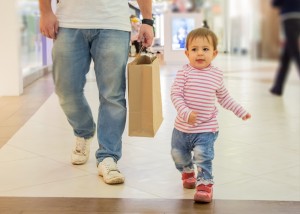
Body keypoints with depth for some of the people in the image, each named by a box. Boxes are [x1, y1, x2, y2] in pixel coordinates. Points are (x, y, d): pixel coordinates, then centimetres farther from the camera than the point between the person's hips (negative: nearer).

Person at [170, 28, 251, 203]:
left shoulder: (217, 74, 0)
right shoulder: (184, 73, -10)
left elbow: (223, 97, 15)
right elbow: (175, 94, -15)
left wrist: (240, 110, 16)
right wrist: (185, 112, -29)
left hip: (206, 129, -1)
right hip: (182, 127, 1)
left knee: (203, 156, -15)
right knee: (178, 155, 18)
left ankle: (205, 183, 4)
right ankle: (187, 171, 48)